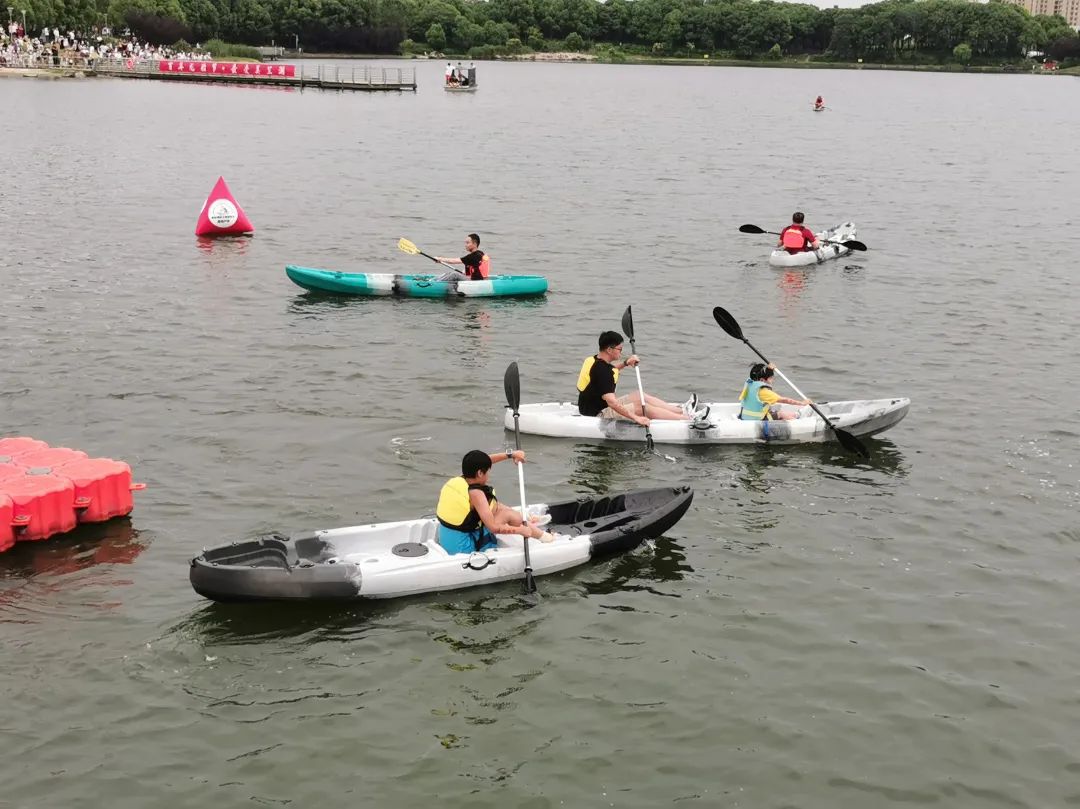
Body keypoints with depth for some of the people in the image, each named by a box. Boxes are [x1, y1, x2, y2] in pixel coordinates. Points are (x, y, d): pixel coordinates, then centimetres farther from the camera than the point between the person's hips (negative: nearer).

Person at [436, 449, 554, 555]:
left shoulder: (455, 481, 1)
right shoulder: (475, 493, -21)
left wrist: (510, 455, 23)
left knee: (494, 505, 18)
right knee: (507, 514, 0)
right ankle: (539, 535, 20)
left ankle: (524, 521, 40)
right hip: (463, 549, -8)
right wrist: (522, 530, -12)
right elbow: (494, 528, -25)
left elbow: (481, 462, 19)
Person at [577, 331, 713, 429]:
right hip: (599, 414, -11)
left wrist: (625, 363, 14)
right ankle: (691, 419, -11)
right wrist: (636, 418, -34)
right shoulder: (602, 371, -27)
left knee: (640, 396, 14)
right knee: (642, 407, -14)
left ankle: (680, 410, 18)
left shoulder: (595, 360, 5)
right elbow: (611, 402, -34)